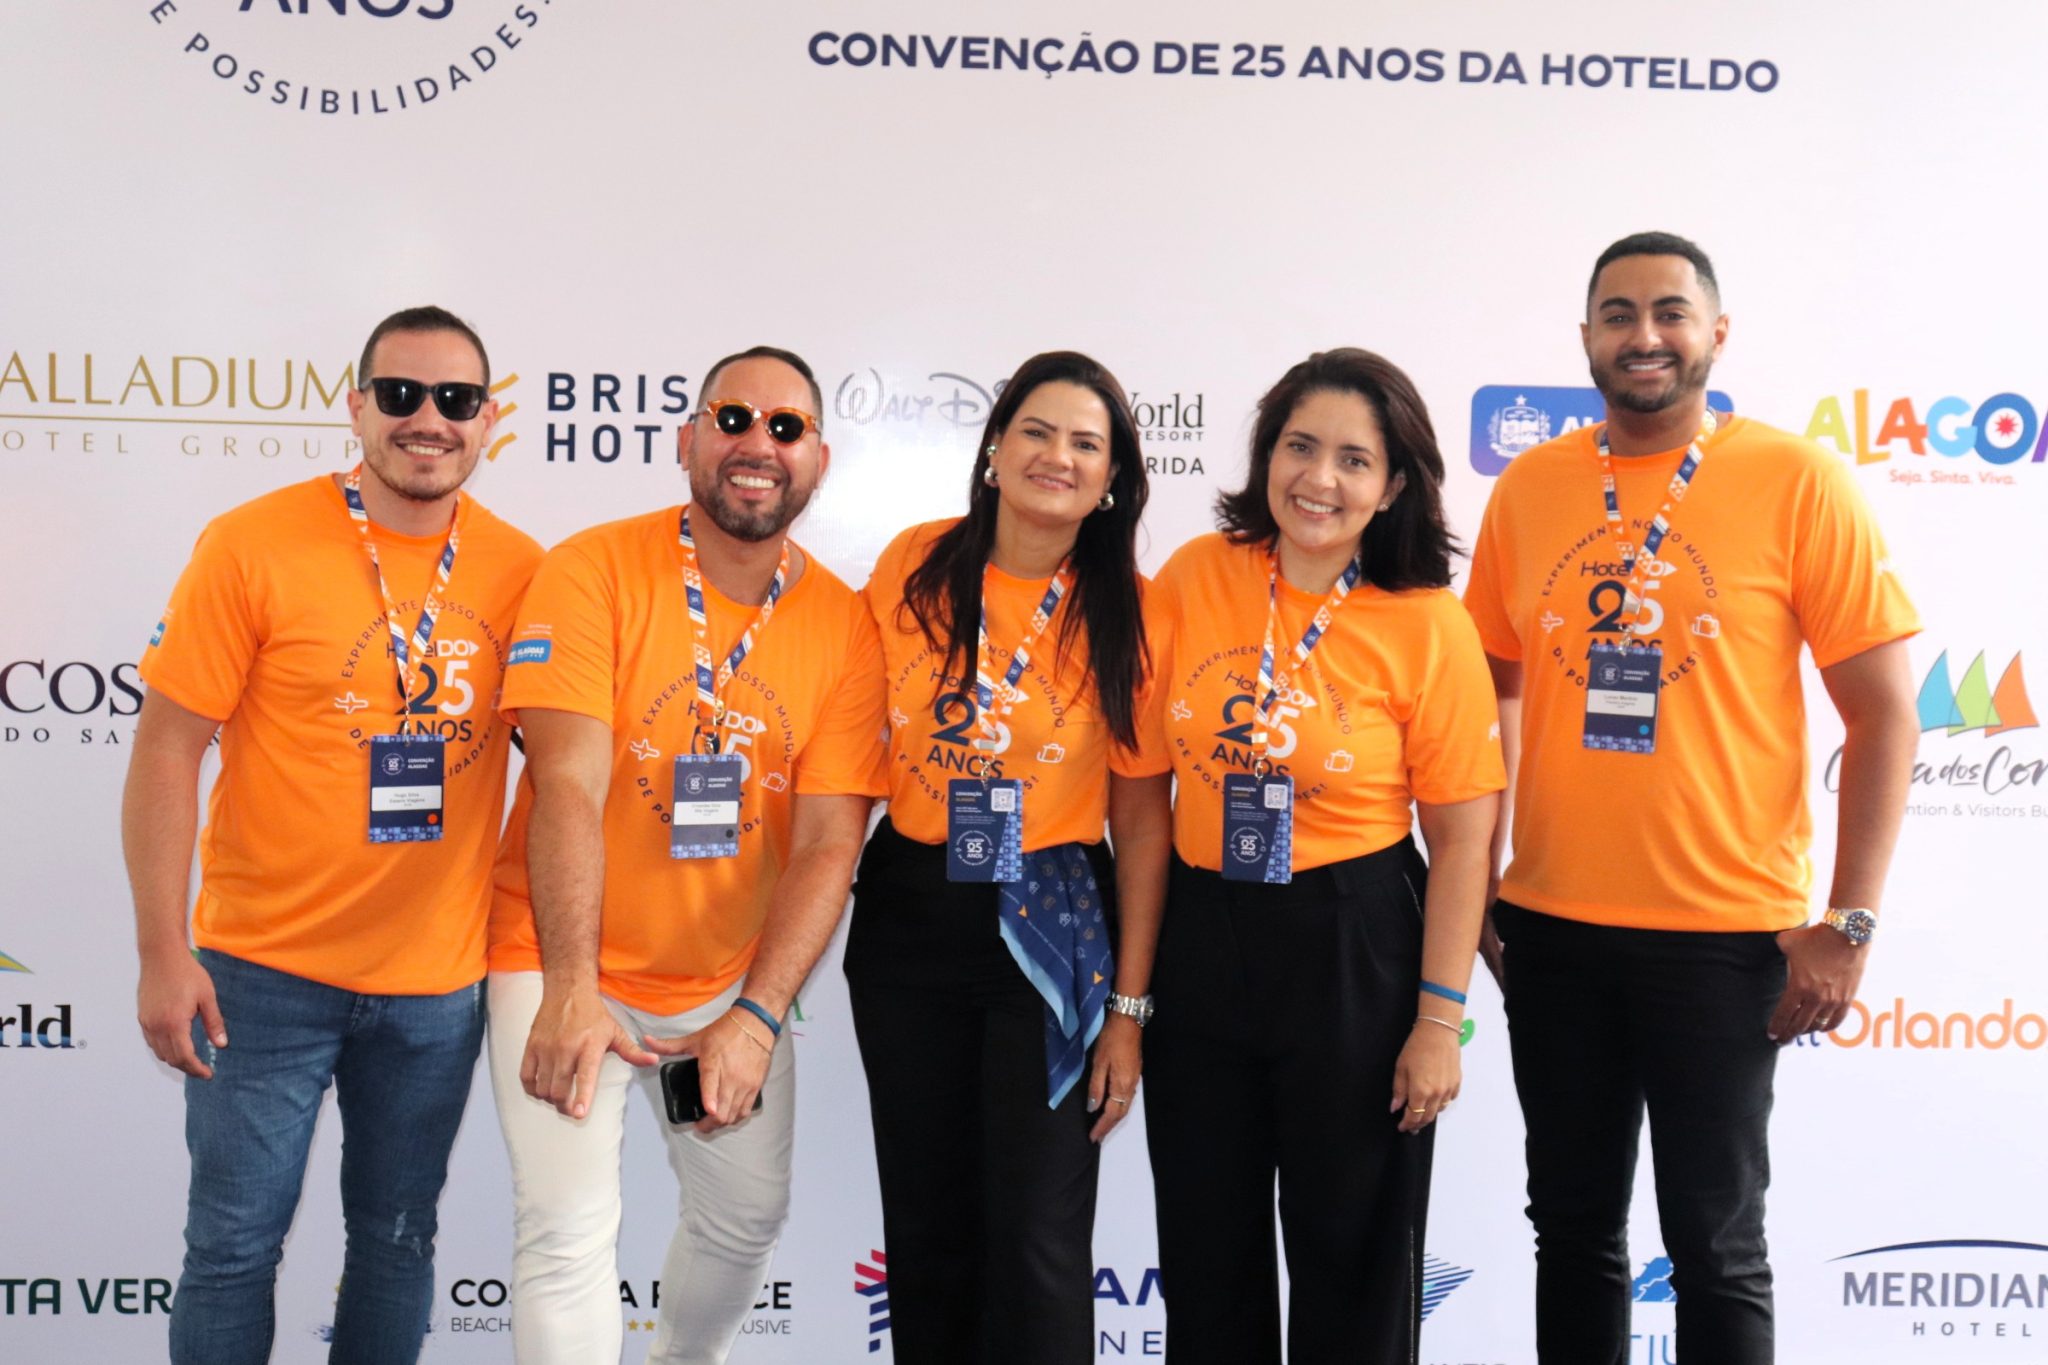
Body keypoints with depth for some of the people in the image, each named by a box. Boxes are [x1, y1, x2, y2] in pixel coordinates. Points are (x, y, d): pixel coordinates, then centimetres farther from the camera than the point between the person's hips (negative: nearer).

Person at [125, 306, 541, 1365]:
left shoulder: (519, 569, -1)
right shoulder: (253, 545, -10)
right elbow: (166, 751, -8)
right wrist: (161, 953, -11)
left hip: (439, 982, 3)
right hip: (266, 971, -3)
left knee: (398, 1243, 16)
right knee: (234, 1244, 9)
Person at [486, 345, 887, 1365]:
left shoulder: (845, 628, -5)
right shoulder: (594, 573, -12)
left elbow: (828, 843, -10)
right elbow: (569, 788, -20)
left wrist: (757, 1015, -20)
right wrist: (571, 992, -28)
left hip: (732, 981, 4)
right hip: (565, 970, -3)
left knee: (749, 1216, 15)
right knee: (572, 1228, -13)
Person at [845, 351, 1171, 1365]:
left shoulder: (1125, 613, -6)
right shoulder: (916, 567, -2)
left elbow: (1142, 819, -4)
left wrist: (1129, 1004, -5)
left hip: (1052, 927, -2)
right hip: (909, 911, 2)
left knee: (1037, 1233, 0)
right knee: (925, 1216, 13)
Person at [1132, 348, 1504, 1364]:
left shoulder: (1428, 625, -10)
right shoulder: (1194, 578, -2)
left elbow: (1462, 834, -8)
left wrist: (1440, 1019, -10)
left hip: (1356, 947, -3)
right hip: (1200, 937, 3)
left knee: (1353, 1262, 12)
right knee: (1205, 1259, 17)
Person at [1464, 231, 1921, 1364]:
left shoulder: (1798, 481, -6)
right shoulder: (1527, 488, 4)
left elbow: (1884, 715, -6)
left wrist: (1847, 925, -10)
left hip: (1726, 934, -3)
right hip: (1551, 929, 3)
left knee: (1715, 1245, 8)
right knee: (1572, 1227, 15)